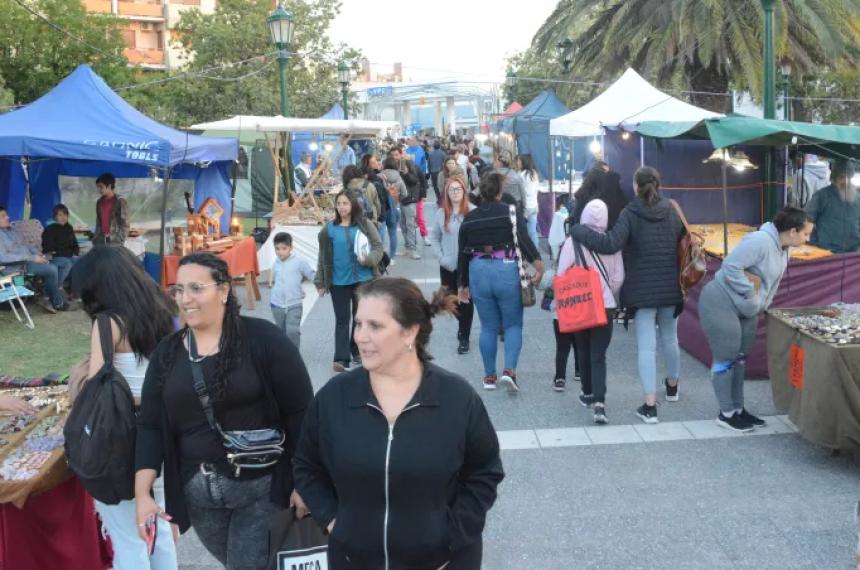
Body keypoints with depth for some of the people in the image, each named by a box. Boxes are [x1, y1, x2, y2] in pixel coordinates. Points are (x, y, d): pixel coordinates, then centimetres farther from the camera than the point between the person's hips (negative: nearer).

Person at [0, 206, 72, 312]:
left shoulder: (10, 230, 19)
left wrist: (37, 253, 4)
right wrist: (31, 257, -22)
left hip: (31, 260, 10)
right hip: (19, 265, -10)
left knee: (66, 262, 0)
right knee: (52, 268, -31)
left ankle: (52, 301, -8)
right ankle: (58, 302, -9)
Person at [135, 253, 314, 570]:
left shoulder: (262, 339, -11)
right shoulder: (167, 353, 4)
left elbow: (300, 412, -11)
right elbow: (150, 426, 3)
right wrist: (142, 493, -5)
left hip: (261, 487, -5)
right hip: (197, 491, 5)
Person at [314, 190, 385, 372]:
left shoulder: (365, 225, -2)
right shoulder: (329, 229, 0)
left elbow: (379, 247, -1)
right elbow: (323, 257, 5)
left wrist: (368, 259, -21)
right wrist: (320, 282, 5)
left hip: (363, 279, 1)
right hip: (338, 282, -1)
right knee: (342, 320, 0)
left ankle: (358, 350, 29)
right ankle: (341, 358, -2)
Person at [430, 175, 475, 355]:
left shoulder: (473, 211, -9)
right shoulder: (441, 213, 3)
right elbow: (434, 237, 8)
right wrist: (441, 257, -2)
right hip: (448, 266, 3)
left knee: (466, 301, 2)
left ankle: (464, 338, 14)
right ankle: (463, 325, 40)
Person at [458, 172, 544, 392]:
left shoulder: (469, 219, 8)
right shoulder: (510, 212, -3)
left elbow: (463, 254, 12)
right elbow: (525, 240, -16)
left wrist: (463, 285, 21)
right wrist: (539, 265, -17)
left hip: (478, 272, 3)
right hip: (506, 271, -3)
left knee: (488, 327, 14)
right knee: (513, 325, 8)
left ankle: (489, 376, 19)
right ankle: (509, 370, -9)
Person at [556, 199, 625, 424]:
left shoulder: (572, 241, -10)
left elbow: (562, 275, -7)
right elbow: (618, 278, -1)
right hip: (605, 306, 0)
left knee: (583, 352, 19)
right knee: (599, 355, 2)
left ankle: (587, 394, 33)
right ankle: (599, 403, -11)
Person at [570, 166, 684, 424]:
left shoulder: (630, 214, -11)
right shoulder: (672, 211, 4)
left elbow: (610, 244, -23)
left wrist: (578, 230, -14)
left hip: (642, 290, -4)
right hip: (670, 287, 4)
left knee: (646, 346, -3)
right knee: (670, 338, 22)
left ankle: (650, 406, -7)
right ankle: (672, 387, 43)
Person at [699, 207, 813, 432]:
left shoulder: (783, 249, 5)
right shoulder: (761, 241, -26)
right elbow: (731, 266, -29)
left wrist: (761, 305, 4)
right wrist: (750, 293, -21)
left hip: (746, 310, 10)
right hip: (721, 304, -10)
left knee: (739, 358, 15)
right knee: (726, 358, -1)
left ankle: (738, 409, 26)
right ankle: (726, 414, 10)